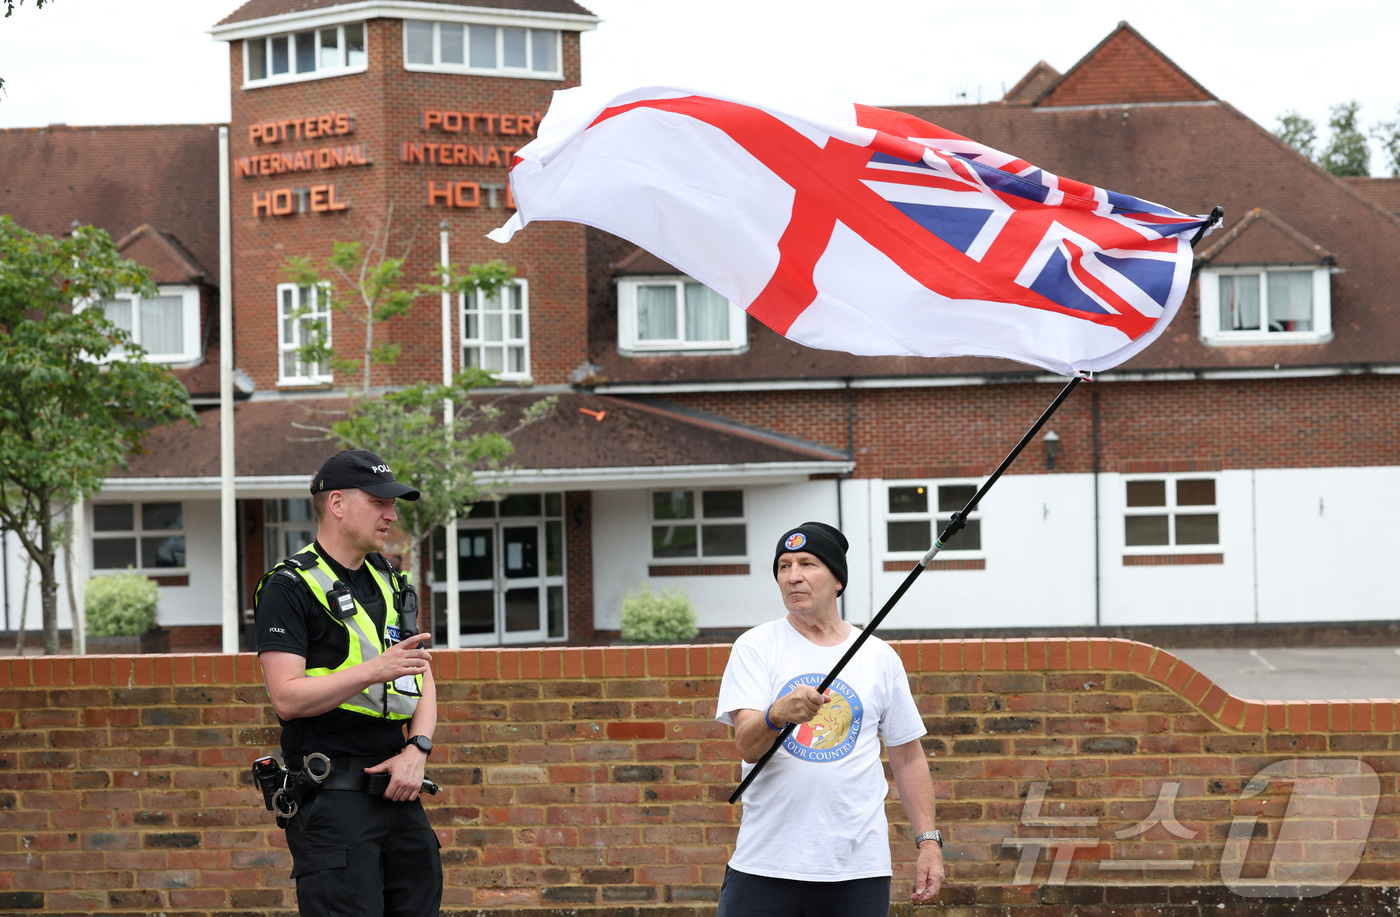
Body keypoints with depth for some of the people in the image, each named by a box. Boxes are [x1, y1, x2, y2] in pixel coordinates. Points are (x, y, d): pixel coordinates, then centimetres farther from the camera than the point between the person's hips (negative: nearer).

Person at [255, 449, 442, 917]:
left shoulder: (392, 584, 19)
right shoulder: (290, 587, -5)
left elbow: (423, 684, 18)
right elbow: (288, 697, -14)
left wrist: (416, 749, -1)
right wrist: (375, 671, -23)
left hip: (397, 792, 7)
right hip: (332, 798, -7)